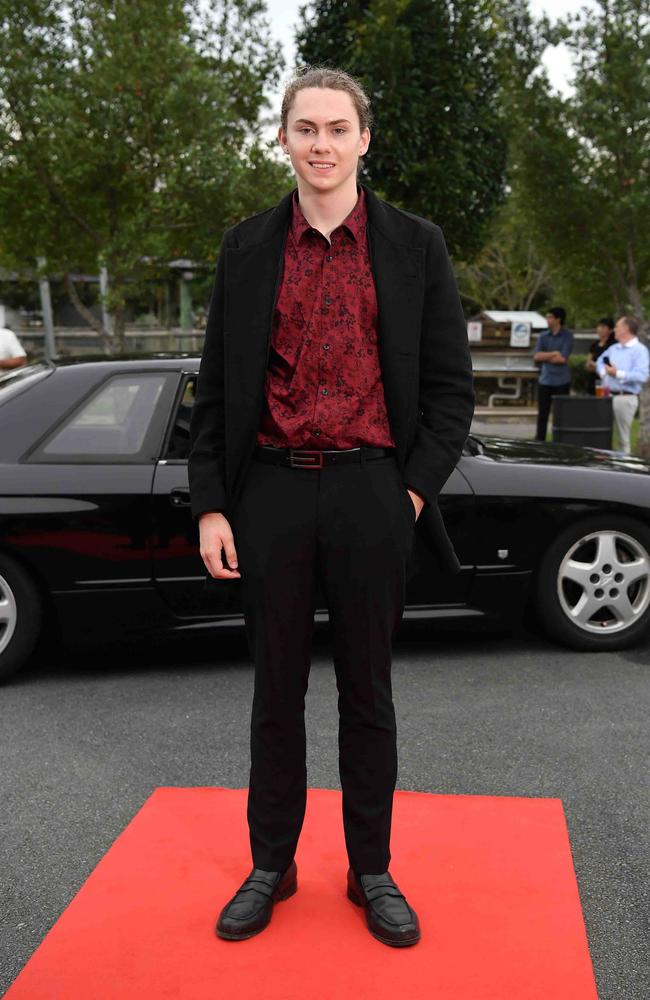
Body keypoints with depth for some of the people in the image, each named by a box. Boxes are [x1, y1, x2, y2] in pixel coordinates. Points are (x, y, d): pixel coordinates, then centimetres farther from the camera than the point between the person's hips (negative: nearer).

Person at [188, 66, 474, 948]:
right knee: (277, 691, 11)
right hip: (271, 490, 1)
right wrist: (210, 507, -1)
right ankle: (271, 865, 27)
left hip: (371, 494, -1)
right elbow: (215, 388, 5)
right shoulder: (247, 248, 6)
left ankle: (371, 870, 26)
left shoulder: (415, 246, 3)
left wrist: (415, 492, -6)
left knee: (368, 694, 10)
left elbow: (450, 386, 3)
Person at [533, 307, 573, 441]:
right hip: (545, 380, 4)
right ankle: (539, 441, 12)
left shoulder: (567, 336, -3)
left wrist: (545, 357, -3)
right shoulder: (543, 336, 9)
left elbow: (563, 358, -12)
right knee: (542, 414, 6)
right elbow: (536, 356, -2)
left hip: (561, 381, -4)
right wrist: (554, 354, -10)